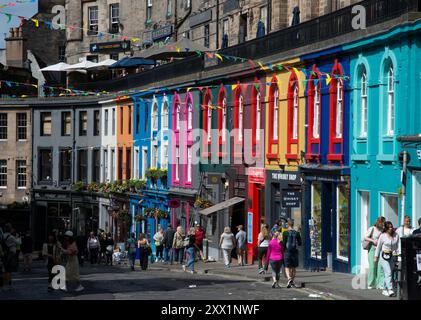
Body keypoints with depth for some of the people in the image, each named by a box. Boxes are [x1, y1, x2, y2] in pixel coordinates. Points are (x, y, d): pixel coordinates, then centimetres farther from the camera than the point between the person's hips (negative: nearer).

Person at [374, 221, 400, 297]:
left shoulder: (396, 235, 4)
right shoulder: (383, 236, -5)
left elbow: (398, 246, 9)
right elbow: (378, 247, 3)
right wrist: (376, 257, 6)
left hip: (392, 256, 4)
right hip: (384, 256, -4)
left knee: (388, 273, 8)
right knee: (388, 272, -16)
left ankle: (385, 290, 19)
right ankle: (390, 290, -24)